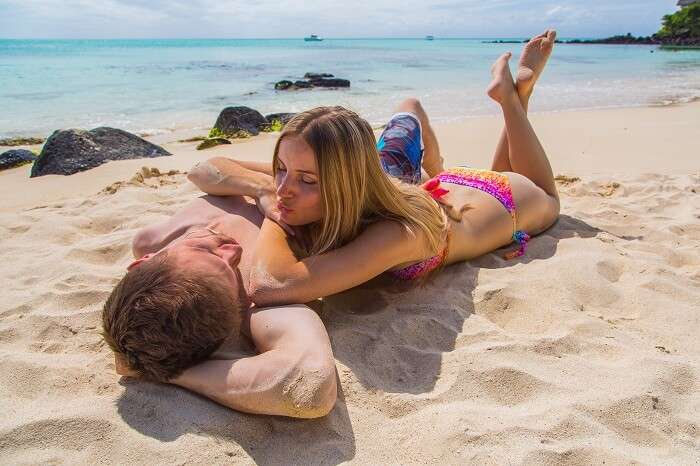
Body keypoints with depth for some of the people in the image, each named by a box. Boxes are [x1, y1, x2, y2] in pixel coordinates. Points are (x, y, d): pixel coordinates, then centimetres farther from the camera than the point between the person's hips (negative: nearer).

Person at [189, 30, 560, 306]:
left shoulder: (395, 232, -50)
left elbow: (271, 287, -60)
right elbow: (207, 169, -22)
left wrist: (271, 203, -44)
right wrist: (265, 187, -40)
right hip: (442, 187, 4)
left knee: (548, 200, 32)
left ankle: (513, 92, 28)